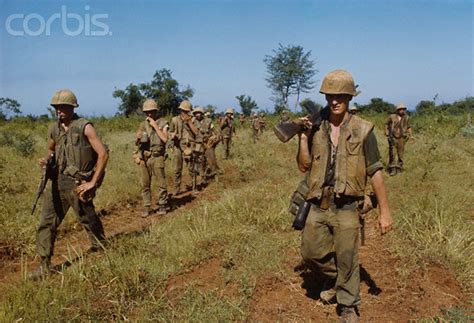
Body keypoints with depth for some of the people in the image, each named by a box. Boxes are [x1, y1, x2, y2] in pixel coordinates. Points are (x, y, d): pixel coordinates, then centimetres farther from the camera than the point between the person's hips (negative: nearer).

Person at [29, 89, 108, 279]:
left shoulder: (84, 127, -10)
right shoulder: (53, 129, 8)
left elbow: (103, 154, -12)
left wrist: (93, 183, -12)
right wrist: (47, 160, 2)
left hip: (77, 184, -5)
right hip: (56, 182, 5)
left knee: (89, 221, 10)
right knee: (47, 222, 3)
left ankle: (100, 250, 34)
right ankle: (45, 265, 12)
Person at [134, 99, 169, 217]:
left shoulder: (162, 123, 0)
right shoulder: (142, 124, 11)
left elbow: (165, 139, -14)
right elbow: (136, 143, 15)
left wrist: (155, 126, -14)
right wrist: (137, 138, -8)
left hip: (157, 157, -4)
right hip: (144, 158, 4)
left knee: (161, 183, -1)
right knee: (145, 185, 5)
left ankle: (162, 206, 12)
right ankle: (146, 207, 13)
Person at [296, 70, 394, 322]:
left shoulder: (362, 130, -6)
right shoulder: (316, 128, 3)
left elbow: (375, 172, -3)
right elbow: (304, 166, 3)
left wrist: (385, 211, -4)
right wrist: (303, 137, -10)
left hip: (346, 207, -3)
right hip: (318, 206, 3)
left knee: (347, 260, 7)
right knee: (310, 253, 11)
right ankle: (333, 277, 42)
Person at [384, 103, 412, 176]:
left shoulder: (406, 118, 0)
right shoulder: (392, 117, -5)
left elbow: (409, 127, 15)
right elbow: (386, 124, 12)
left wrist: (409, 135, 5)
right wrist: (387, 133, 6)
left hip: (401, 139, 2)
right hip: (393, 138, -2)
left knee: (400, 155, 6)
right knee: (392, 154, -8)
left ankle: (399, 168, 18)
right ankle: (392, 169, -3)